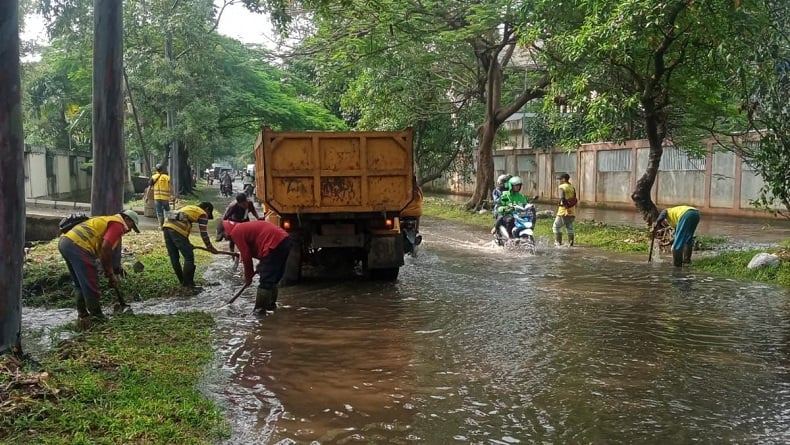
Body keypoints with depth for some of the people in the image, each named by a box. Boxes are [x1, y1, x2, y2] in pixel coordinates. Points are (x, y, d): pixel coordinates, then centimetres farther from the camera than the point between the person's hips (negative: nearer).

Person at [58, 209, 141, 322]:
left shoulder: (108, 221, 30)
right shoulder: (118, 224, 0)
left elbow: (101, 251, 32)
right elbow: (106, 248, -13)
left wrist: (109, 273, 30)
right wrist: (110, 273, -3)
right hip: (78, 246, -11)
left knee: (79, 284, 21)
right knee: (91, 285, -2)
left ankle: (83, 315, 27)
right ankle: (97, 317, 6)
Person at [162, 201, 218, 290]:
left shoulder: (188, 208, 34)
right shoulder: (203, 214, 12)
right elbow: (204, 233, 8)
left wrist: (187, 245, 39)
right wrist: (210, 248, 19)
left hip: (167, 225, 8)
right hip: (177, 229, -8)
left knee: (174, 257, 15)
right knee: (189, 257, 0)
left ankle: (182, 281, 27)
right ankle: (188, 283, 3)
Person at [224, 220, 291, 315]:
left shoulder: (236, 232, -1)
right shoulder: (244, 227, 26)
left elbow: (246, 256, -2)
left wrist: (248, 277, 9)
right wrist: (262, 264, 21)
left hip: (275, 245, -10)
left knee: (265, 281, -3)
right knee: (273, 278, 22)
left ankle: (260, 309, 1)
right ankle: (271, 304, 33)